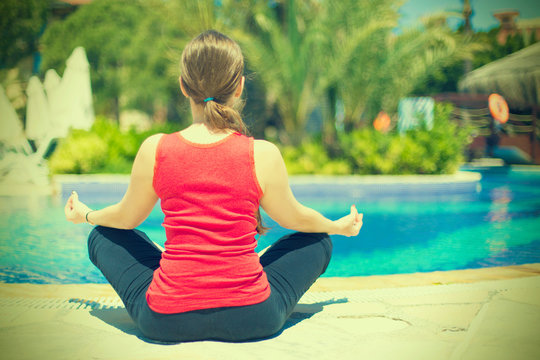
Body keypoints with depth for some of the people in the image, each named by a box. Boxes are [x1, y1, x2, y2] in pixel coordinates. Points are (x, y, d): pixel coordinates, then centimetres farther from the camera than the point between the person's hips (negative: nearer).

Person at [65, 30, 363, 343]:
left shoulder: (155, 150, -7)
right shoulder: (263, 155, -10)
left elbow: (126, 217, 10)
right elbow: (294, 217, 8)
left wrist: (86, 215, 33)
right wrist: (339, 226, 30)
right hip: (253, 320, 0)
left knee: (103, 236, 26)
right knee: (318, 242, 25)